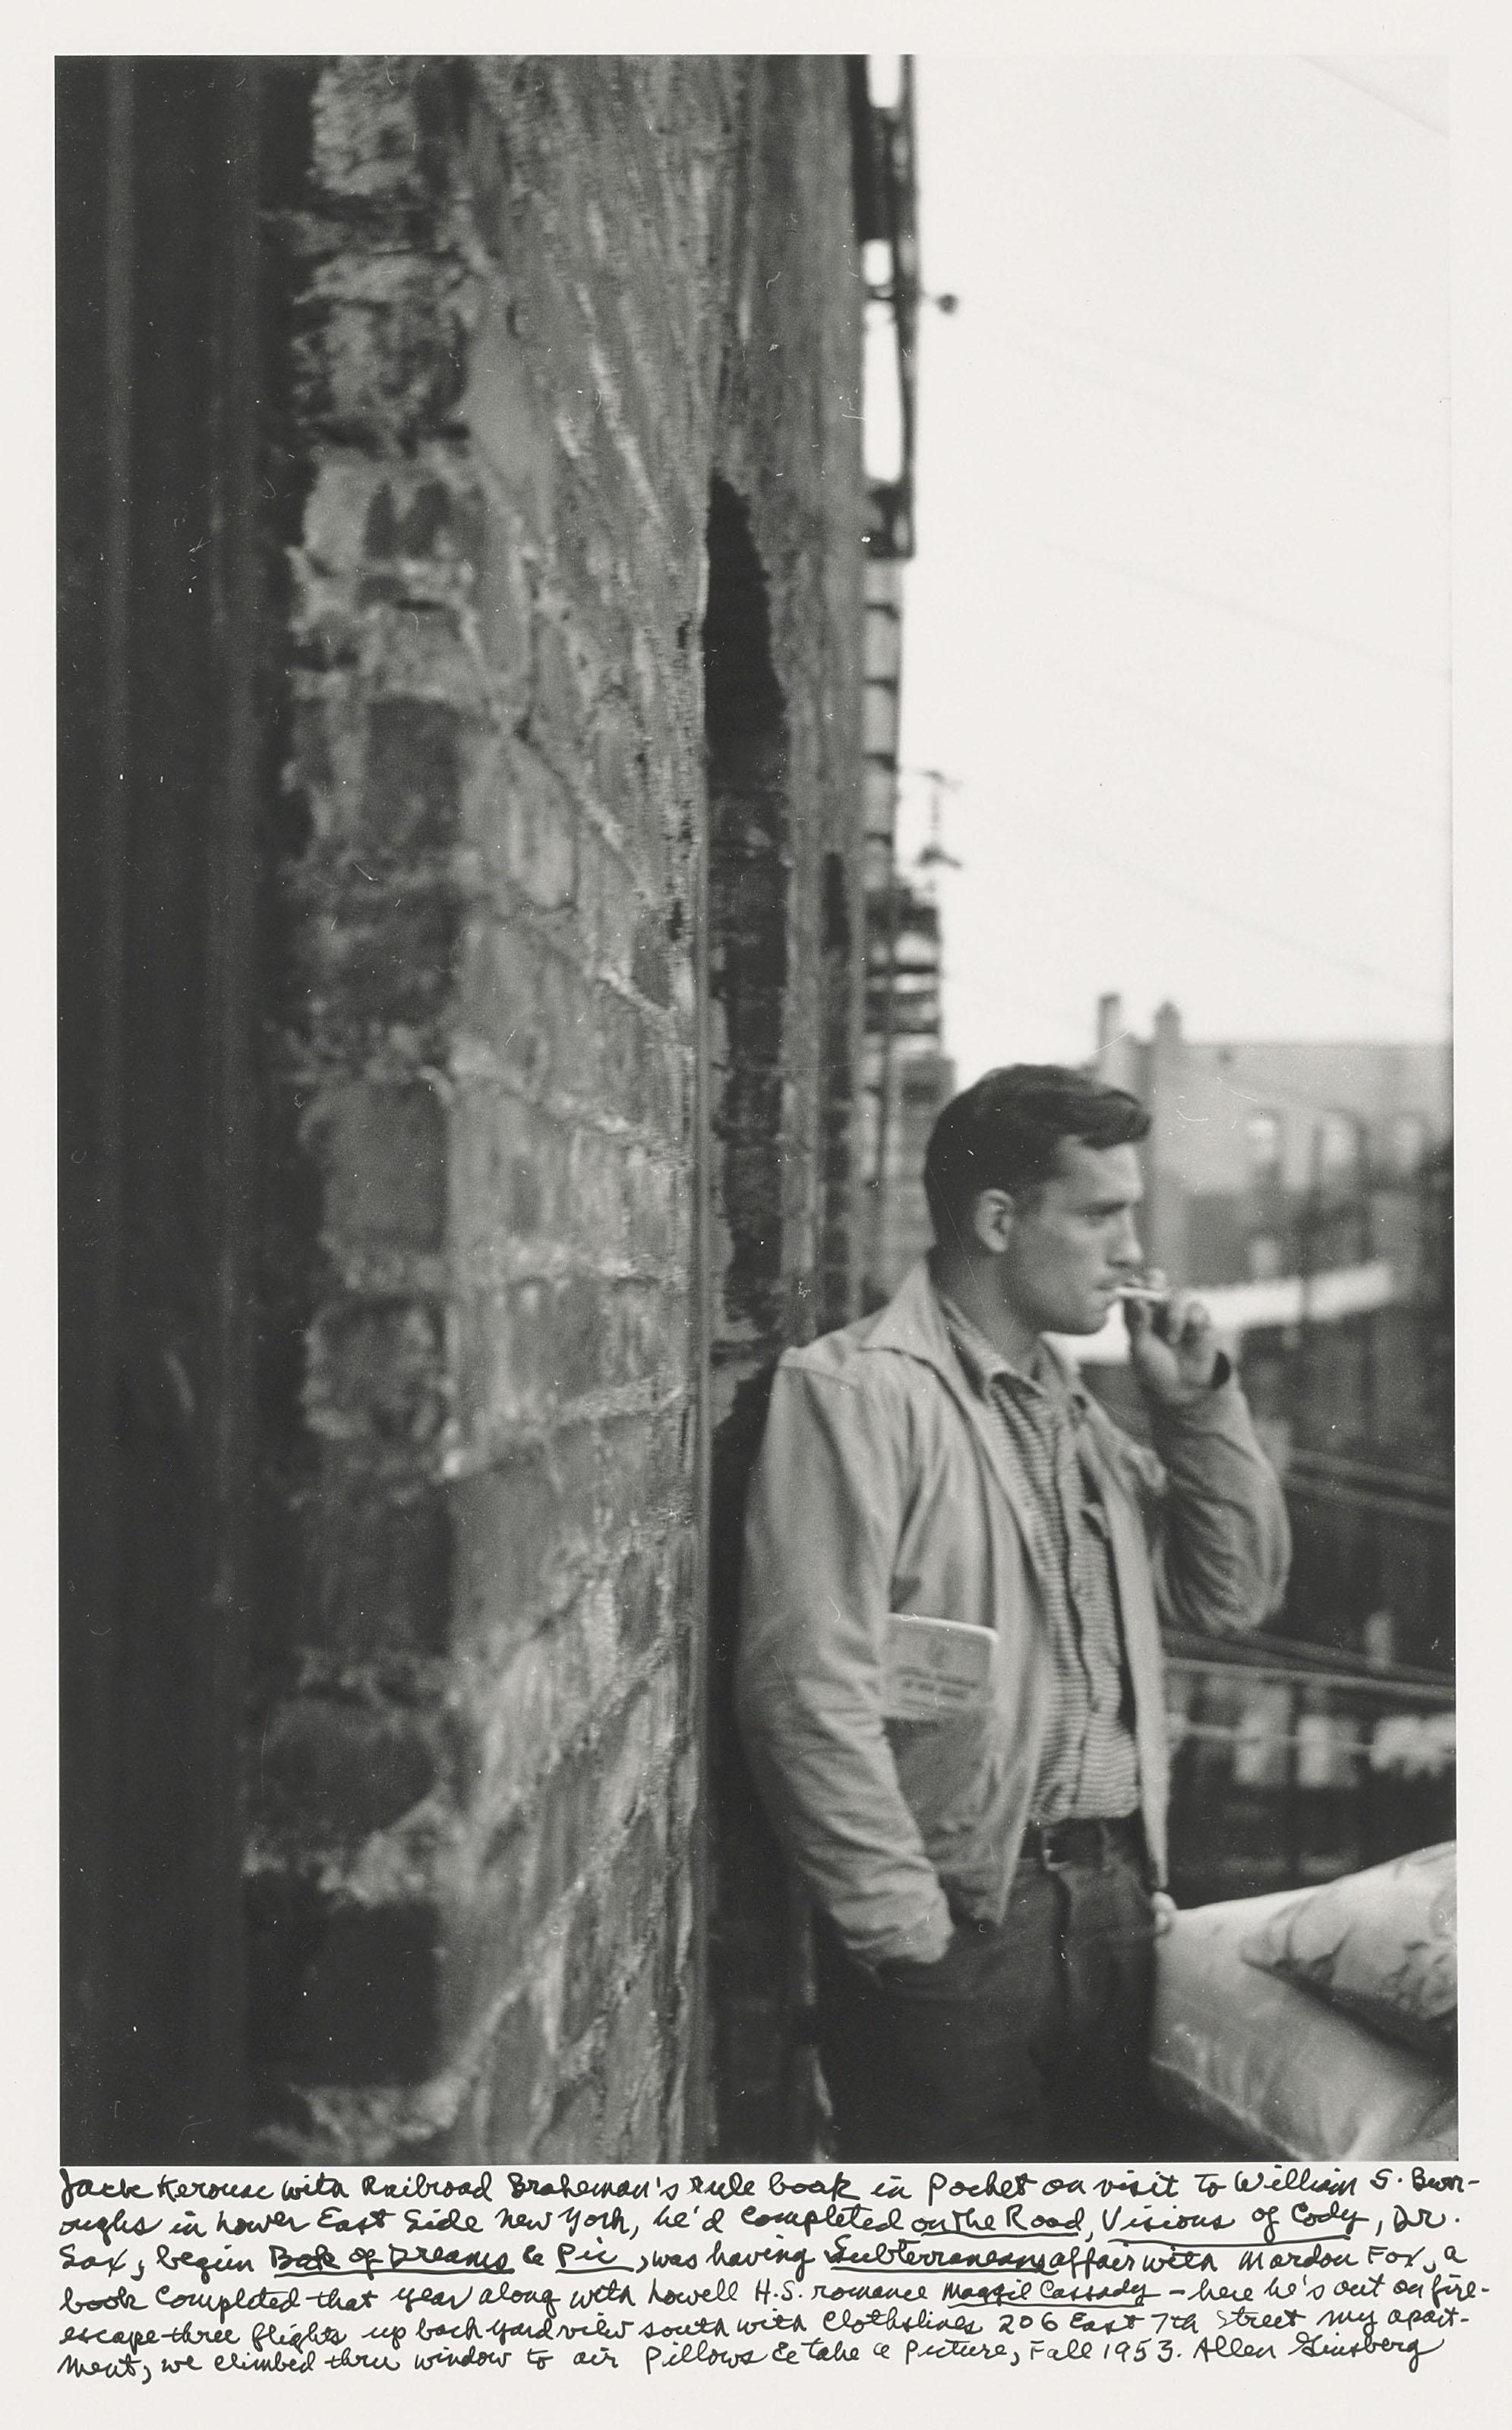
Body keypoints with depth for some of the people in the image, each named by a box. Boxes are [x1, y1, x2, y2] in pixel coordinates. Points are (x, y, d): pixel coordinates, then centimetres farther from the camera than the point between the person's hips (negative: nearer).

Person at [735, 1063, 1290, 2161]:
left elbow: (1236, 1593, 17)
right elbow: (810, 1694, -18)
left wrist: (1200, 1404, 5)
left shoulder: (1072, 1406, 15)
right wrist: (909, 1935, -16)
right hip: (957, 1923, -7)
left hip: (1112, 1900, 8)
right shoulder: (858, 1391, -12)